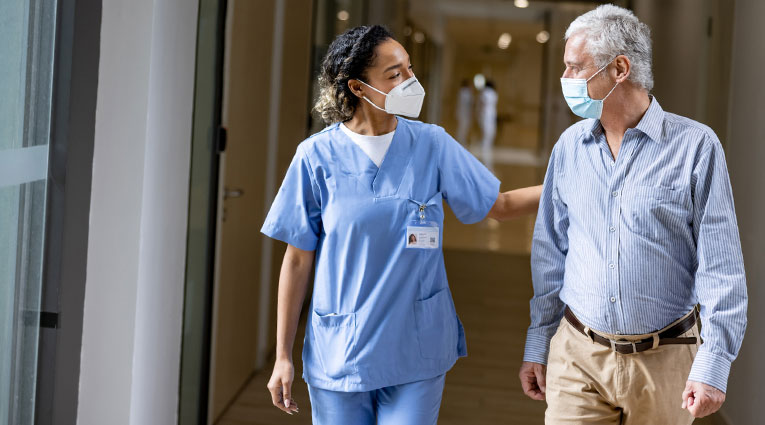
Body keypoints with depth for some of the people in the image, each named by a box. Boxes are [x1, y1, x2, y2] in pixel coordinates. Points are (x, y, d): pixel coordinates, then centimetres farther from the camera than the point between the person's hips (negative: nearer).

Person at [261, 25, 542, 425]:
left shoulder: (431, 144, -1)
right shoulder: (317, 156, -6)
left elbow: (500, 205, 9)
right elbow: (298, 260, -1)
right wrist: (283, 355, 1)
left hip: (415, 357, 1)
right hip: (338, 357, -1)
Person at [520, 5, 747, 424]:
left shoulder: (695, 146, -8)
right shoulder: (569, 146, 5)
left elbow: (721, 267, -8)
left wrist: (713, 363, -12)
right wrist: (537, 345, 10)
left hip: (663, 361, -3)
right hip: (577, 357, 3)